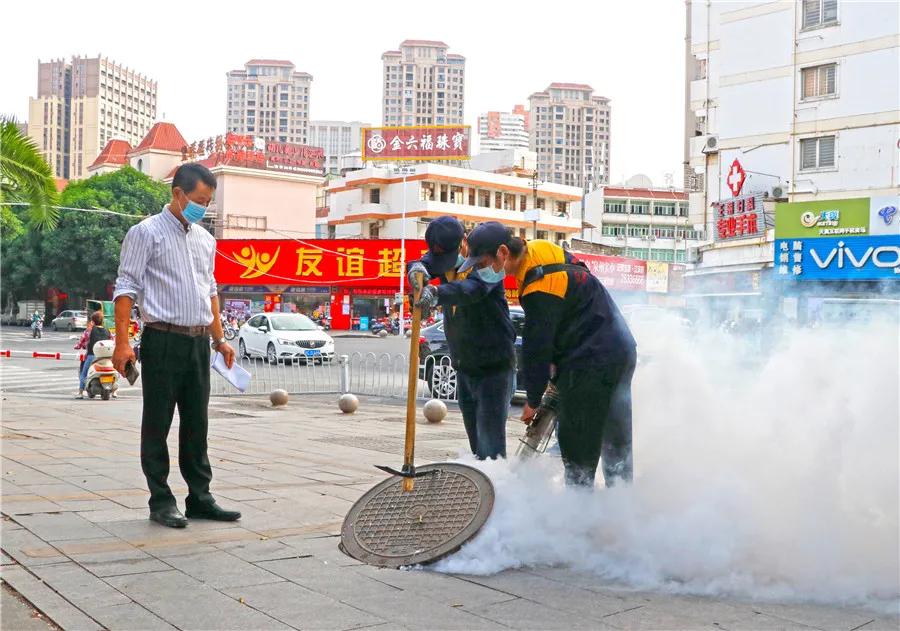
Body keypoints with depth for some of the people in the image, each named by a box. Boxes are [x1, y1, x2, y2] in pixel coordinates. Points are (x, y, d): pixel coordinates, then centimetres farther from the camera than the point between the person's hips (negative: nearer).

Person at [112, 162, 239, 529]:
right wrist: (122, 342, -17)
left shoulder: (205, 240, 16)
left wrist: (219, 339, 20)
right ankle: (161, 501, 7)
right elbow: (126, 288, -9)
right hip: (163, 340, -6)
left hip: (198, 342, 6)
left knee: (197, 424, 9)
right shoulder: (147, 233, -4)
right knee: (157, 424, 1)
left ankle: (200, 498, 16)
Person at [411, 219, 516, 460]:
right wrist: (417, 268, -38)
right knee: (475, 438, 15)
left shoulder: (488, 267, -19)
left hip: (494, 366, -7)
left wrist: (437, 293, -57)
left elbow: (471, 289, -38)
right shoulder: (448, 260, 0)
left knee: (490, 439, -14)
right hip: (464, 366, 7)